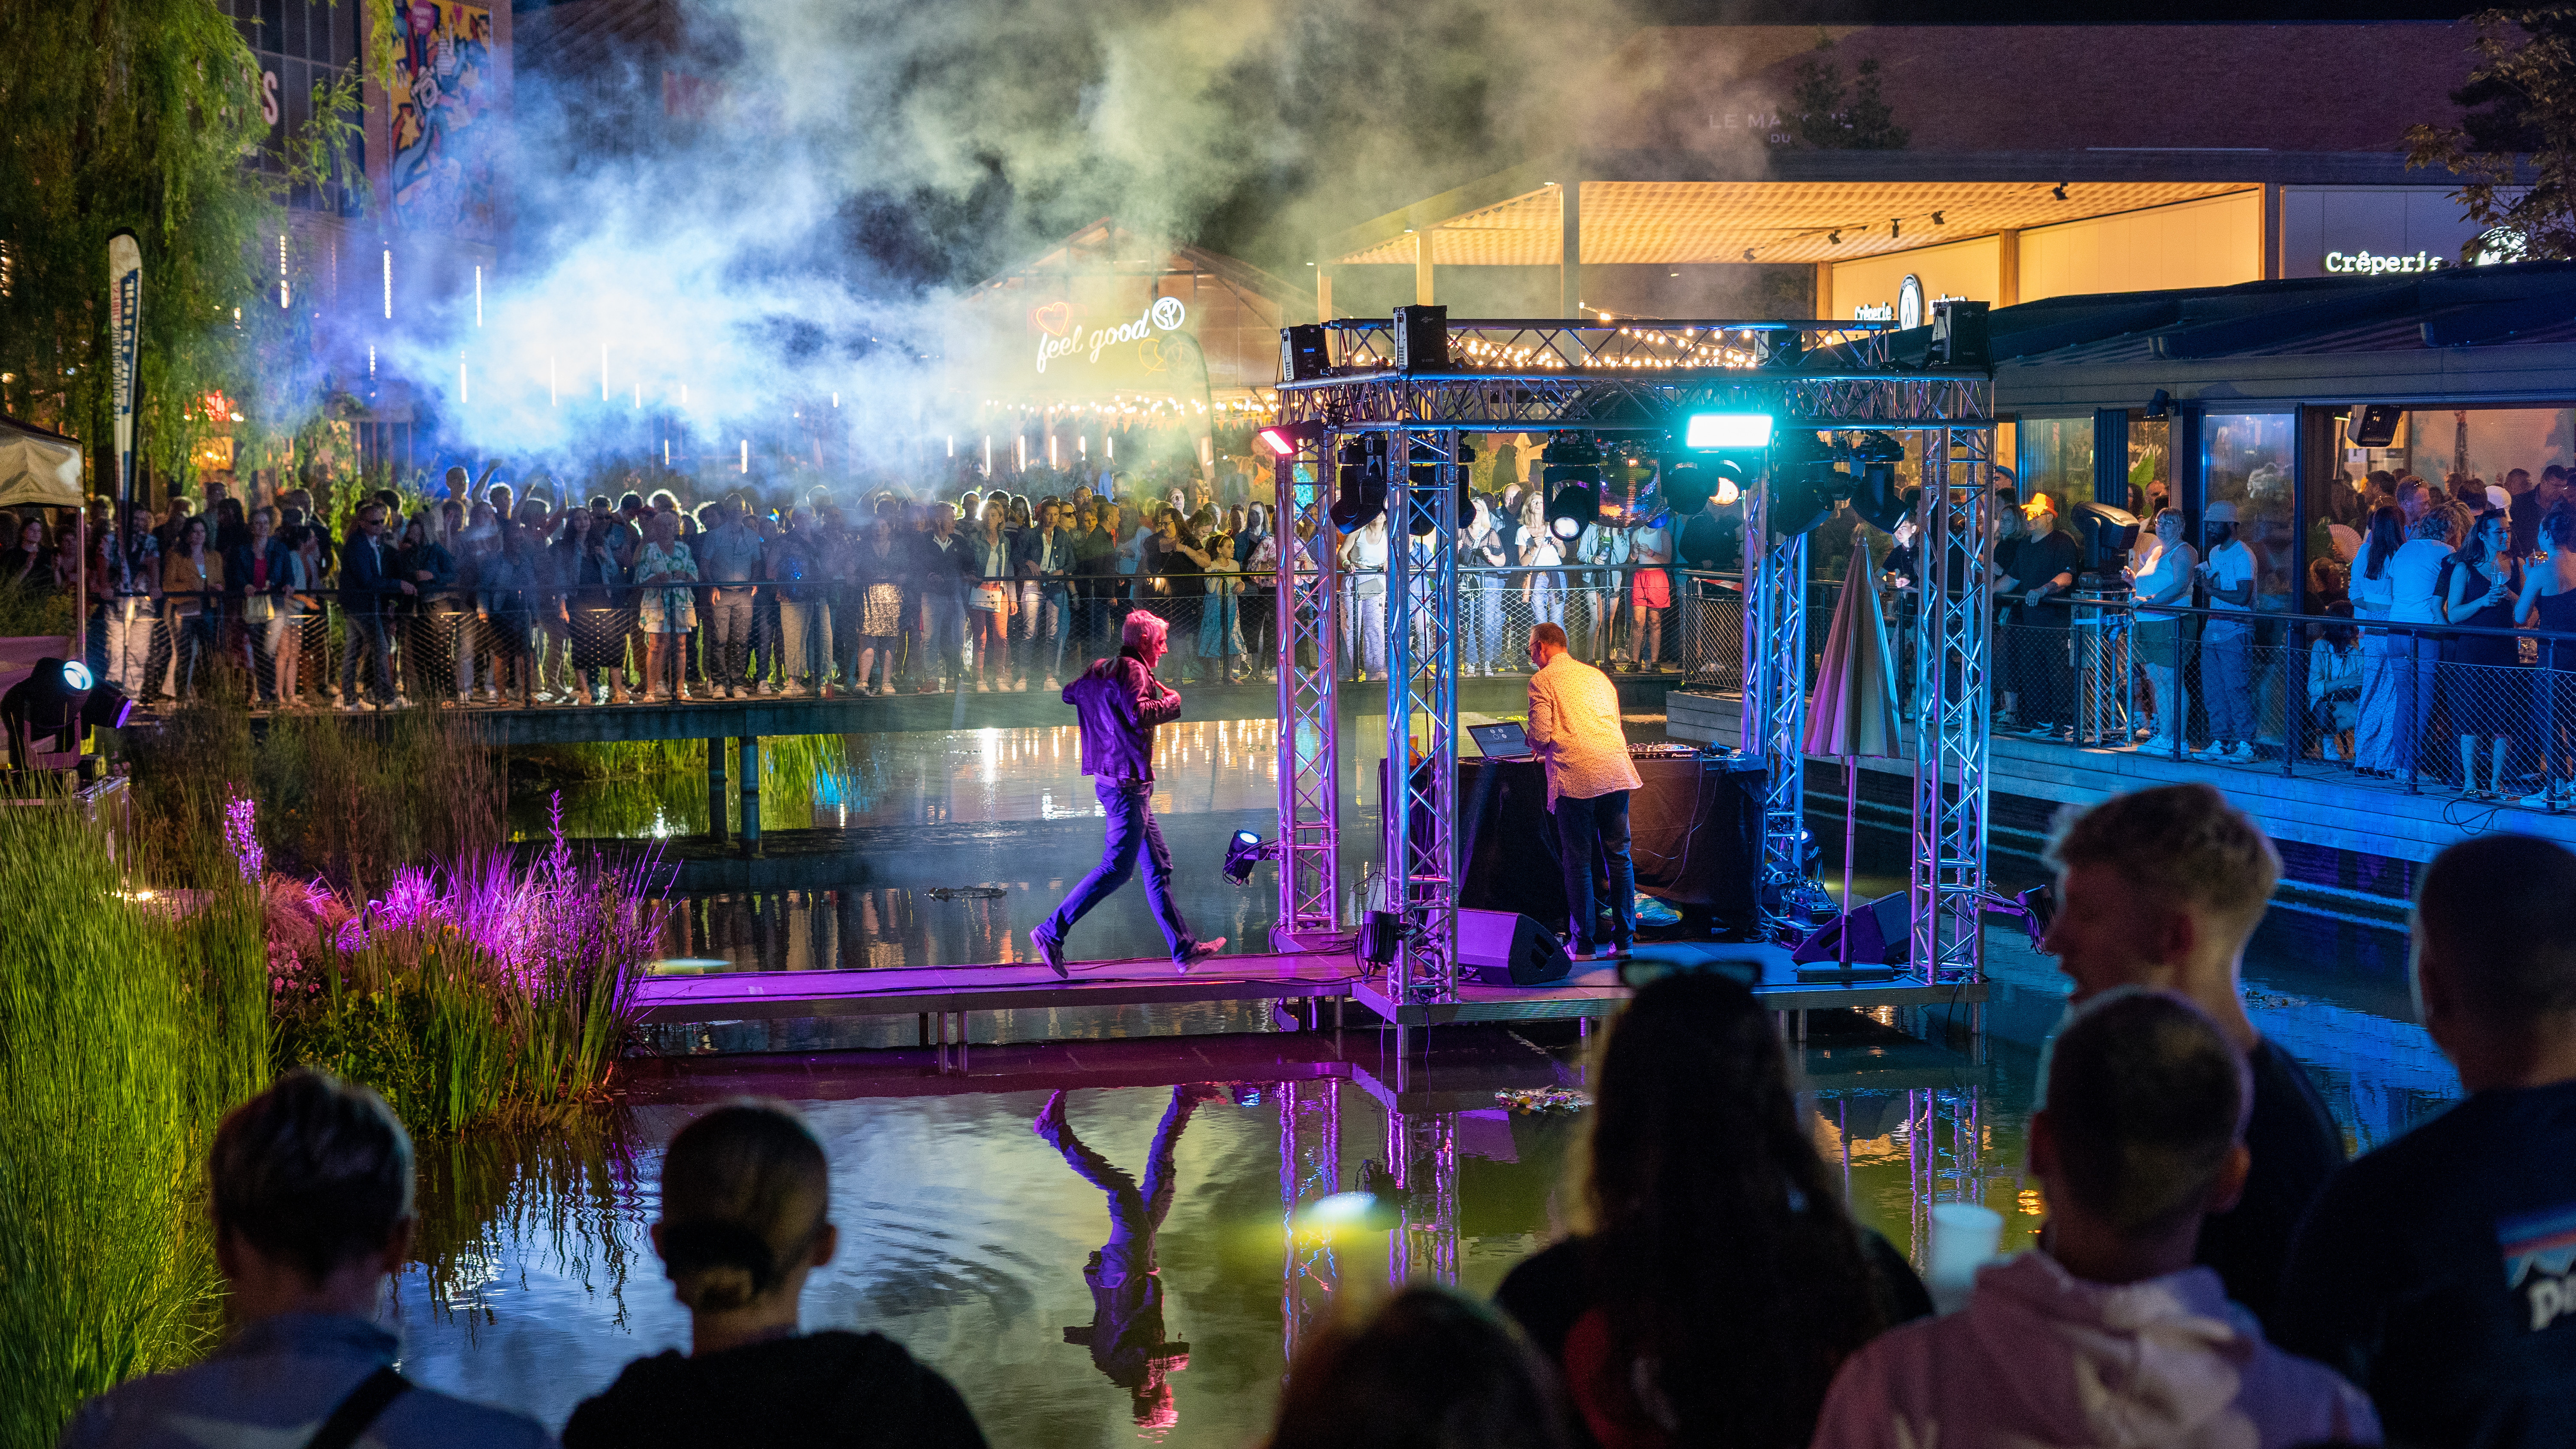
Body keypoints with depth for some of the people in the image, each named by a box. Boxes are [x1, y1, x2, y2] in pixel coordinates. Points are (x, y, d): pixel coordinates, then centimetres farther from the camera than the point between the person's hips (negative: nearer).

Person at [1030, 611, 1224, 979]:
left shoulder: (1100, 669, 15)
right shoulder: (1132, 670, -13)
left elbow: (1069, 693, 31)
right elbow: (1139, 714, -28)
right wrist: (1170, 702, -11)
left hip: (1110, 779, 11)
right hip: (1126, 781, -11)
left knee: (1159, 866, 11)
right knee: (1116, 868, -9)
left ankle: (1183, 949, 13)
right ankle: (1052, 932, -8)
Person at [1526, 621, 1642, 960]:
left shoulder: (1542, 680, 2)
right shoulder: (1597, 676, 22)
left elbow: (1541, 736, -8)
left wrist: (1534, 744, 16)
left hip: (1576, 778, -5)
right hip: (1616, 772, 5)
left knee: (1578, 861, 1)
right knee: (1619, 857, 9)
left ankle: (1583, 945, 2)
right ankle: (1623, 941, 10)